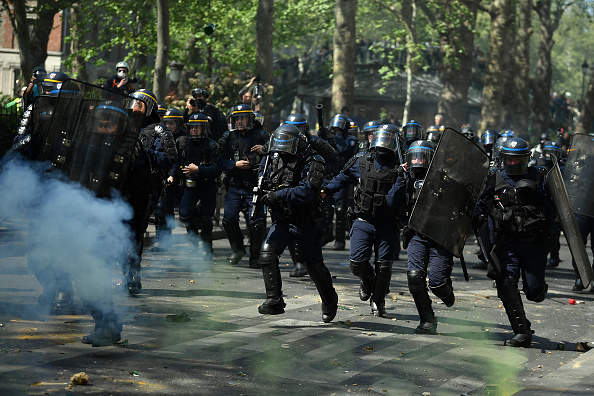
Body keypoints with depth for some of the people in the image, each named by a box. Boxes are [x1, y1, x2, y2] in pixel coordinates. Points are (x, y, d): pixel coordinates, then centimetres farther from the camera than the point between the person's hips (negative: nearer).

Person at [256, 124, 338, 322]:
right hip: (281, 220, 4)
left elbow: (306, 192, -29)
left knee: (314, 265, 7)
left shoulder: (308, 163, -17)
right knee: (267, 252, -19)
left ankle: (330, 301, 32)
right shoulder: (271, 159, 1)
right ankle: (274, 300, -16)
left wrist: (278, 195, -33)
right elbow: (262, 182, 17)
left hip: (305, 223, -4)